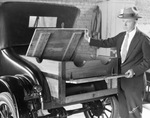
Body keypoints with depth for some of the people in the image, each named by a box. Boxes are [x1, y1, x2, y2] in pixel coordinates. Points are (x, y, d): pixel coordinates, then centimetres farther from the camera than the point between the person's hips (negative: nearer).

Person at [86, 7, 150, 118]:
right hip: (121, 79, 6)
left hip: (134, 80, -6)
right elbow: (106, 43, 9)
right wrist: (89, 40, 0)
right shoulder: (121, 36, 9)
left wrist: (135, 71, -20)